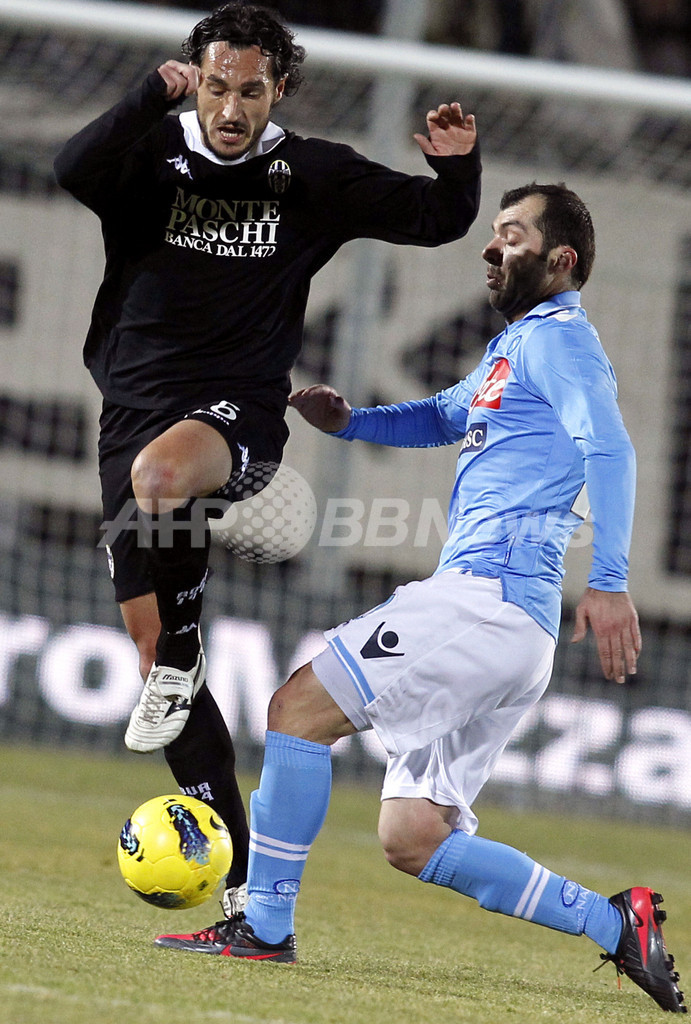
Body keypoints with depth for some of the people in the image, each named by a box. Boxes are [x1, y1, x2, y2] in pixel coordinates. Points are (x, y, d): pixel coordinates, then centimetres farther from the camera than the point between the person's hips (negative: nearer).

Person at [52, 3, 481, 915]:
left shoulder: (311, 175, 6)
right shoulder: (154, 155, 3)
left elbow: (438, 221, 13)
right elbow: (75, 172, -19)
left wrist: (458, 165, -8)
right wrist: (154, 97, -28)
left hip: (242, 413, -2)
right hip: (135, 410, 2)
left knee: (161, 471, -39)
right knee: (150, 646, -1)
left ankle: (181, 665, -16)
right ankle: (238, 868, 6)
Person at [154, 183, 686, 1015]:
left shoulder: (557, 338, -4)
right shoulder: (512, 350, 27)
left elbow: (609, 447, -18)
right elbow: (441, 418, 43)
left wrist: (610, 583, -30)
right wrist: (346, 421, 22)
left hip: (482, 600, -10)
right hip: (514, 632, 10)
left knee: (299, 706, -8)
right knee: (412, 840, 5)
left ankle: (264, 925, -6)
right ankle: (616, 925, 4)